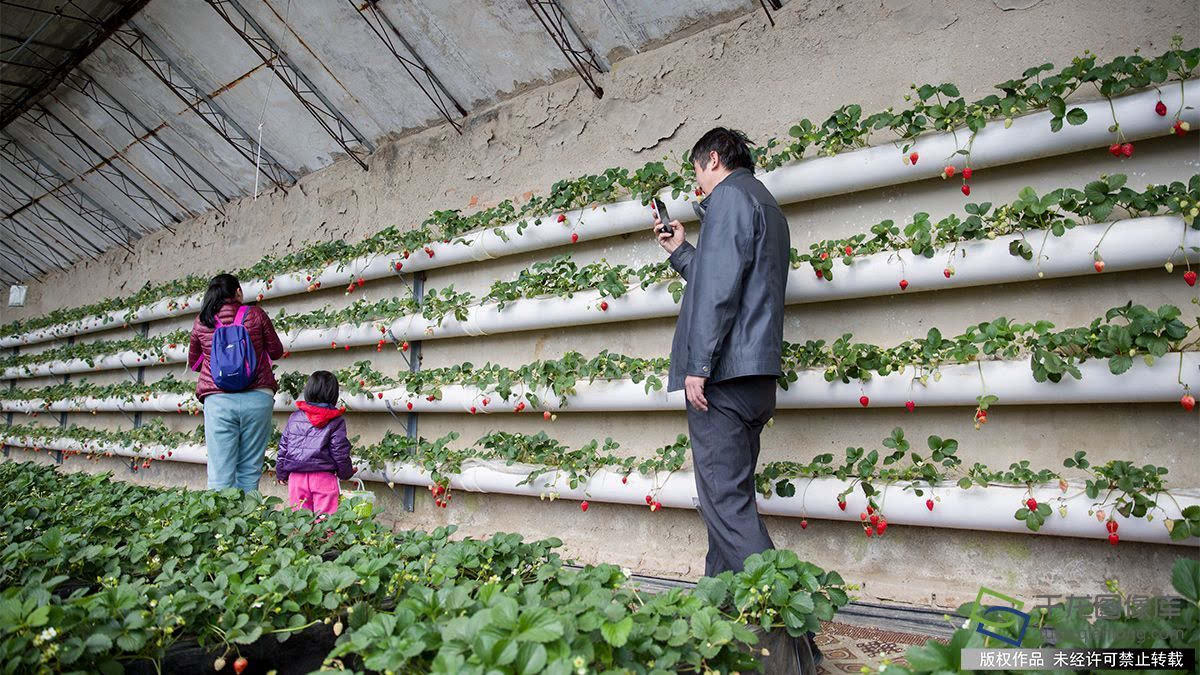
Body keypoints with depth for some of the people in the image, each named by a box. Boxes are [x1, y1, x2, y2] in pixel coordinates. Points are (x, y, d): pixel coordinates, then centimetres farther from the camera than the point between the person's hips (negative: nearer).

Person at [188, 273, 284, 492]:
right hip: (257, 398, -1)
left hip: (218, 399, 1)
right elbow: (276, 351, 13)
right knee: (249, 471, 5)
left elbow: (193, 362, 21)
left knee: (220, 474, 1)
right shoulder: (255, 314, 3)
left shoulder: (202, 322, 9)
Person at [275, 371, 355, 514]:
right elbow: (340, 452, -3)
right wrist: (346, 473, 14)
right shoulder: (336, 421, -4)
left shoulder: (294, 418, 6)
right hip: (324, 476, -3)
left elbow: (283, 447, 11)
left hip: (296, 476, 3)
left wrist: (281, 474, 22)